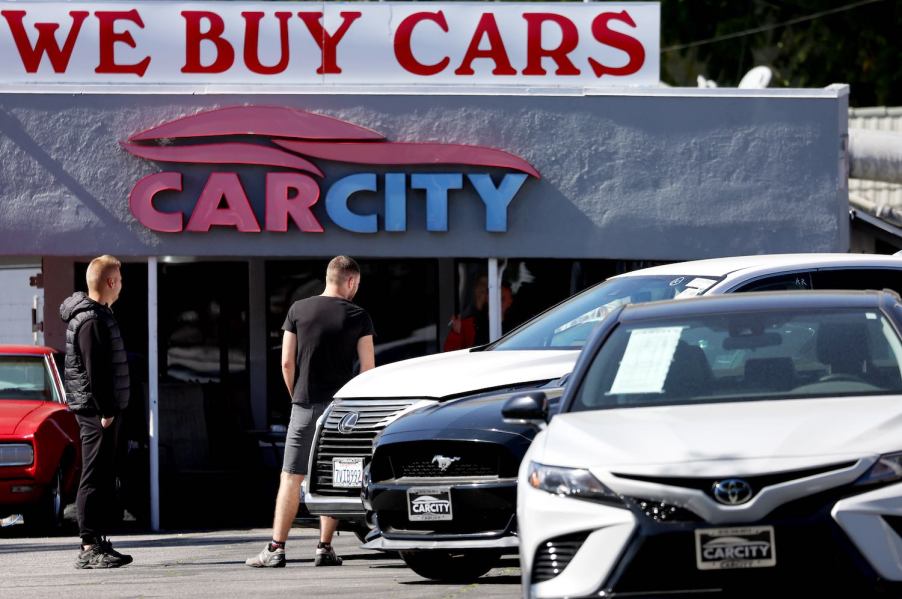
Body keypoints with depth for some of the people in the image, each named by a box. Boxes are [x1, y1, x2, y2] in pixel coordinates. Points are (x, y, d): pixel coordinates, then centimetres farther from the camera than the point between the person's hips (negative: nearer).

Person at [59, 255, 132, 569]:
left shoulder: (98, 315, 17)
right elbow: (95, 370, -20)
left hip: (102, 410, 11)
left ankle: (99, 543, 17)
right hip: (96, 409, -11)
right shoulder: (92, 320, -15)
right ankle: (90, 547, -10)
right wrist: (105, 411, -20)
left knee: (103, 479, 13)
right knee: (95, 478, -9)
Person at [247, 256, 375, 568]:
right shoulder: (358, 317, -1)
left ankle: (276, 549, -7)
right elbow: (368, 368, -3)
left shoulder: (298, 310, 1)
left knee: (291, 478, 0)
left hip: (305, 405, 0)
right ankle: (325, 548, 5)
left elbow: (286, 362, 1)